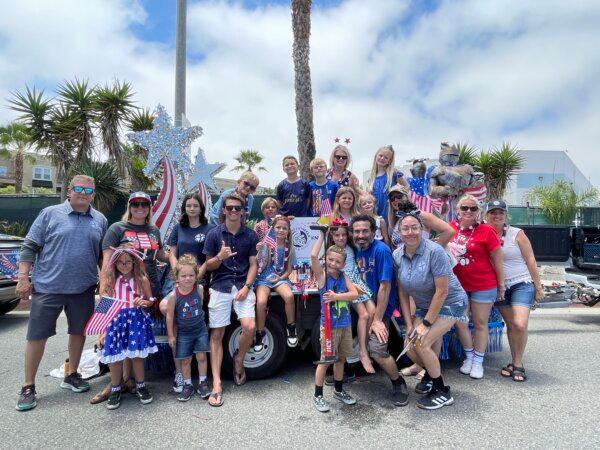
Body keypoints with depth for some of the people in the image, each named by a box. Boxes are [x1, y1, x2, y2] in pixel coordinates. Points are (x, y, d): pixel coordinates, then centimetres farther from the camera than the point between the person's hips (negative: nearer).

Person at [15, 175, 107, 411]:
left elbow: (103, 255, 13)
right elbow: (30, 247, -2)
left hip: (83, 288, 3)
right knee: (37, 336, 4)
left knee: (79, 332, 13)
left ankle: (72, 376, 32)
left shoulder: (100, 220, 7)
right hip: (48, 287, -3)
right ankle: (28, 387, 19)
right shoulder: (50, 214, -1)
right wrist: (23, 277, -7)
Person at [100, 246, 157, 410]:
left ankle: (141, 385, 24)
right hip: (116, 319, 2)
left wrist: (143, 302, -17)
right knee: (115, 356, 4)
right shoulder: (112, 280, 4)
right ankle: (115, 389, 24)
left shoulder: (141, 279, -2)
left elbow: (151, 300, 3)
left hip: (136, 319, -2)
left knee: (137, 354, 4)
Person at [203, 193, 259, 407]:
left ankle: (239, 359, 16)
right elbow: (209, 265, 6)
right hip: (220, 287, 0)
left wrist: (246, 287, -8)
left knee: (249, 327, -17)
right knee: (216, 334, 0)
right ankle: (217, 385, 8)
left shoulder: (250, 235, 6)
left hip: (242, 286, 0)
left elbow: (253, 264, 5)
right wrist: (220, 257, -16)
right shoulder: (214, 233, 4)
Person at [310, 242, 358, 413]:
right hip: (329, 325, -5)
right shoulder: (322, 275, -10)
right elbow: (313, 256, -27)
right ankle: (318, 395, 19)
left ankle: (338, 390, 36)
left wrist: (336, 296, -23)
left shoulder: (343, 276, 2)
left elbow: (354, 294, -10)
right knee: (325, 360, 4)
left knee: (340, 358, 18)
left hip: (345, 324, 5)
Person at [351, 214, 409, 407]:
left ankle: (399, 383, 11)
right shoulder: (356, 250, 3)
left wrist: (377, 320, -20)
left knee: (378, 351, -18)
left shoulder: (381, 250, -18)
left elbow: (385, 286, -21)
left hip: (380, 307, -7)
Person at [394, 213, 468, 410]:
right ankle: (431, 373, 31)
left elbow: (442, 291, -23)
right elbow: (402, 291, -2)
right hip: (424, 306, 6)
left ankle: (443, 392, 3)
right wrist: (409, 324, -5)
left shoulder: (434, 251, -25)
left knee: (422, 343, -19)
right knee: (410, 347, -1)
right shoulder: (397, 254, -7)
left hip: (450, 303, -6)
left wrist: (426, 323, -20)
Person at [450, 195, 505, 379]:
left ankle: (478, 361, 26)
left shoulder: (486, 231, -12)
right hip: (457, 285, 4)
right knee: (459, 322, 10)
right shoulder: (451, 228, -2)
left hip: (483, 286, -4)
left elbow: (497, 260, -7)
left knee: (480, 324, 9)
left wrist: (501, 285, -4)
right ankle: (469, 356, 32)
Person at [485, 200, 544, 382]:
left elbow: (530, 261, -2)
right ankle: (514, 363, 21)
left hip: (522, 284, -2)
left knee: (520, 324, -14)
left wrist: (538, 287, -1)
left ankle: (518, 364, 4)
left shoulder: (517, 234, -4)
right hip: (498, 286, 3)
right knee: (510, 325, 7)